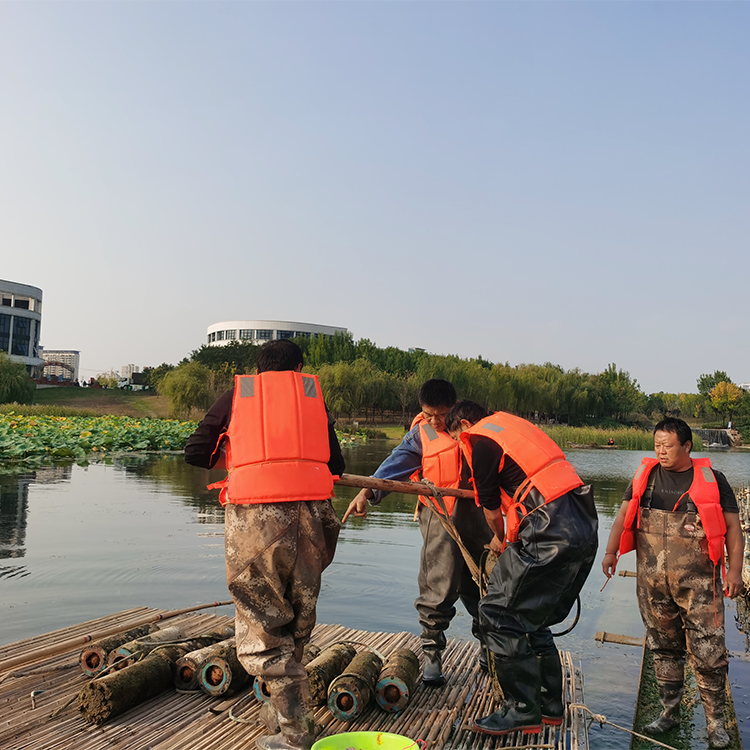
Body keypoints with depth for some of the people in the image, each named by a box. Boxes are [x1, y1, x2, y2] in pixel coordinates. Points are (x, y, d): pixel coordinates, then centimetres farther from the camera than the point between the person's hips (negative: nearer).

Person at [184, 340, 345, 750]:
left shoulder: (235, 395, 15)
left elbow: (195, 453, 12)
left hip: (253, 513, -2)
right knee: (296, 620, 20)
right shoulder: (313, 393, 18)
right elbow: (336, 465, 13)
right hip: (308, 511, 2)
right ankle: (284, 709, 31)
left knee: (262, 623, 8)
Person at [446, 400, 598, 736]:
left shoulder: (480, 440, 0)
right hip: (583, 527, 9)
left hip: (549, 533, -9)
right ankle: (549, 705, 28)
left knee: (499, 614, 0)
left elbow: (491, 508, 6)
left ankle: (523, 711, 6)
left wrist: (499, 540, 27)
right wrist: (508, 541, 34)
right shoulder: (513, 424, 25)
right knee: (532, 618, 19)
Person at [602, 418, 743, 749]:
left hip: (698, 583, -3)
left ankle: (716, 722, 17)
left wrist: (735, 570, -5)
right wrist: (611, 552, -4)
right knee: (664, 647, 12)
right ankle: (669, 711, 27)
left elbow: (732, 527, 3)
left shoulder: (711, 480, 1)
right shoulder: (645, 476, 8)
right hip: (652, 582, 3)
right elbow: (624, 515, 7)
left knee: (707, 652, -1)